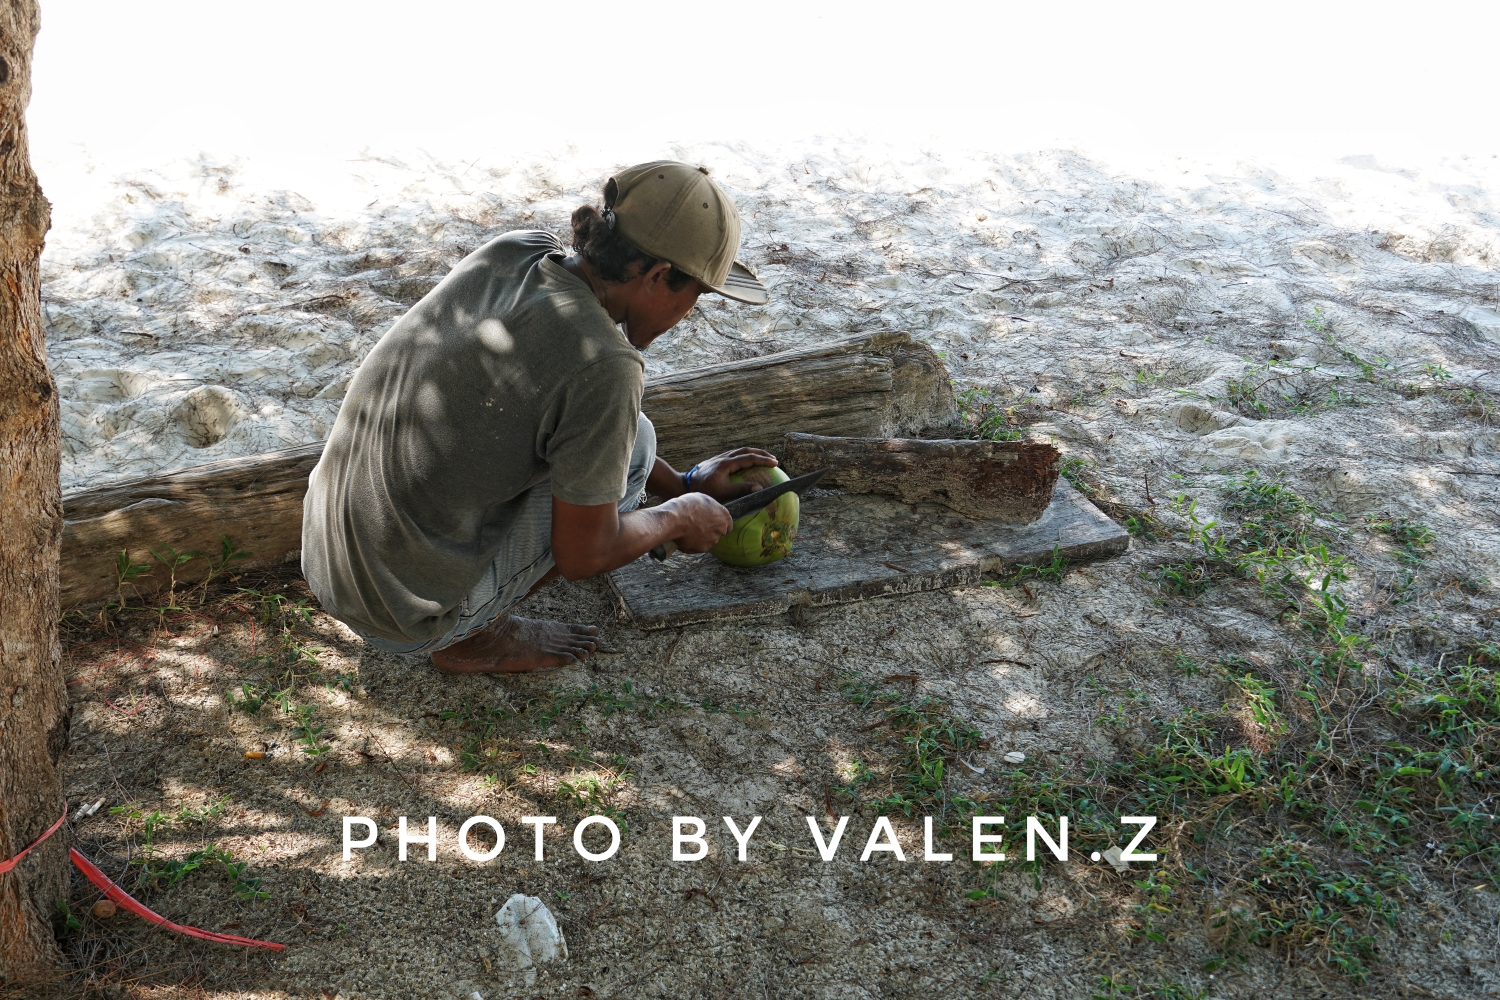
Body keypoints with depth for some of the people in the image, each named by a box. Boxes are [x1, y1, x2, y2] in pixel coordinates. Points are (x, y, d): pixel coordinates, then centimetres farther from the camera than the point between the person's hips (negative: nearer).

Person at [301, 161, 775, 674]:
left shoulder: (513, 251, -2)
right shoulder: (606, 368, -24)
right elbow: (581, 555, -13)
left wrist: (682, 484, 21)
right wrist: (682, 518, 5)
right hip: (410, 614, -7)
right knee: (631, 442, 1)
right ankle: (476, 633, 8)